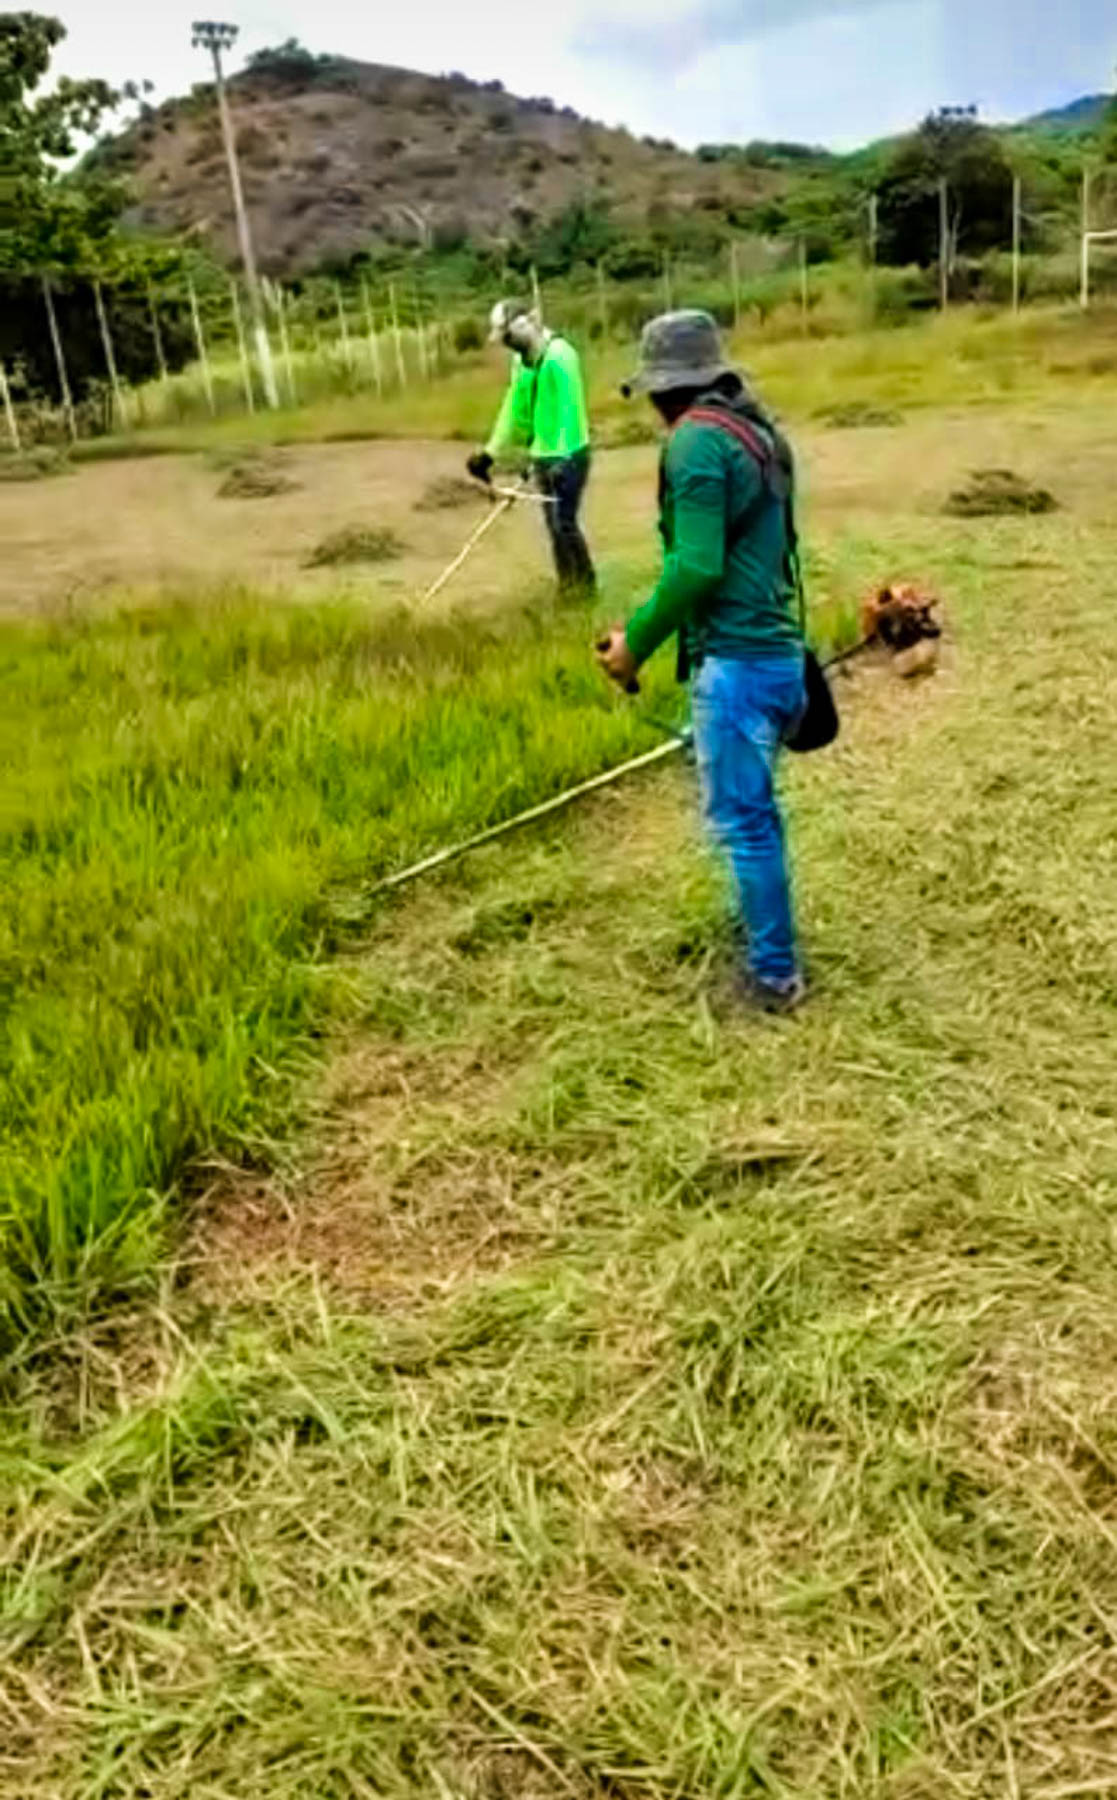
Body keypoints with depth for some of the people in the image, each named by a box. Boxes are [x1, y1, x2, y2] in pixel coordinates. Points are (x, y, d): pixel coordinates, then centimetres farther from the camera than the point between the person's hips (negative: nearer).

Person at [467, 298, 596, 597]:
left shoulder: (558, 356, -18)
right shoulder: (521, 360, 10)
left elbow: (568, 409, -23)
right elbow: (514, 410, 15)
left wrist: (562, 458, -31)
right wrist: (490, 453, 13)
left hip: (567, 456, -9)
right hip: (543, 455, 9)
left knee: (563, 523, -9)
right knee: (554, 525, 13)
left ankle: (585, 584, 5)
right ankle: (567, 584, 24)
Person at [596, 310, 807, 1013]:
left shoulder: (698, 440, -13)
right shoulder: (759, 430, 14)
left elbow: (697, 567, -20)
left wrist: (636, 642, -9)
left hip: (736, 661, -9)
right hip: (778, 651, 9)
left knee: (741, 819, 0)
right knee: (756, 809, 21)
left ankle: (775, 974, 10)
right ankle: (767, 941, 34)